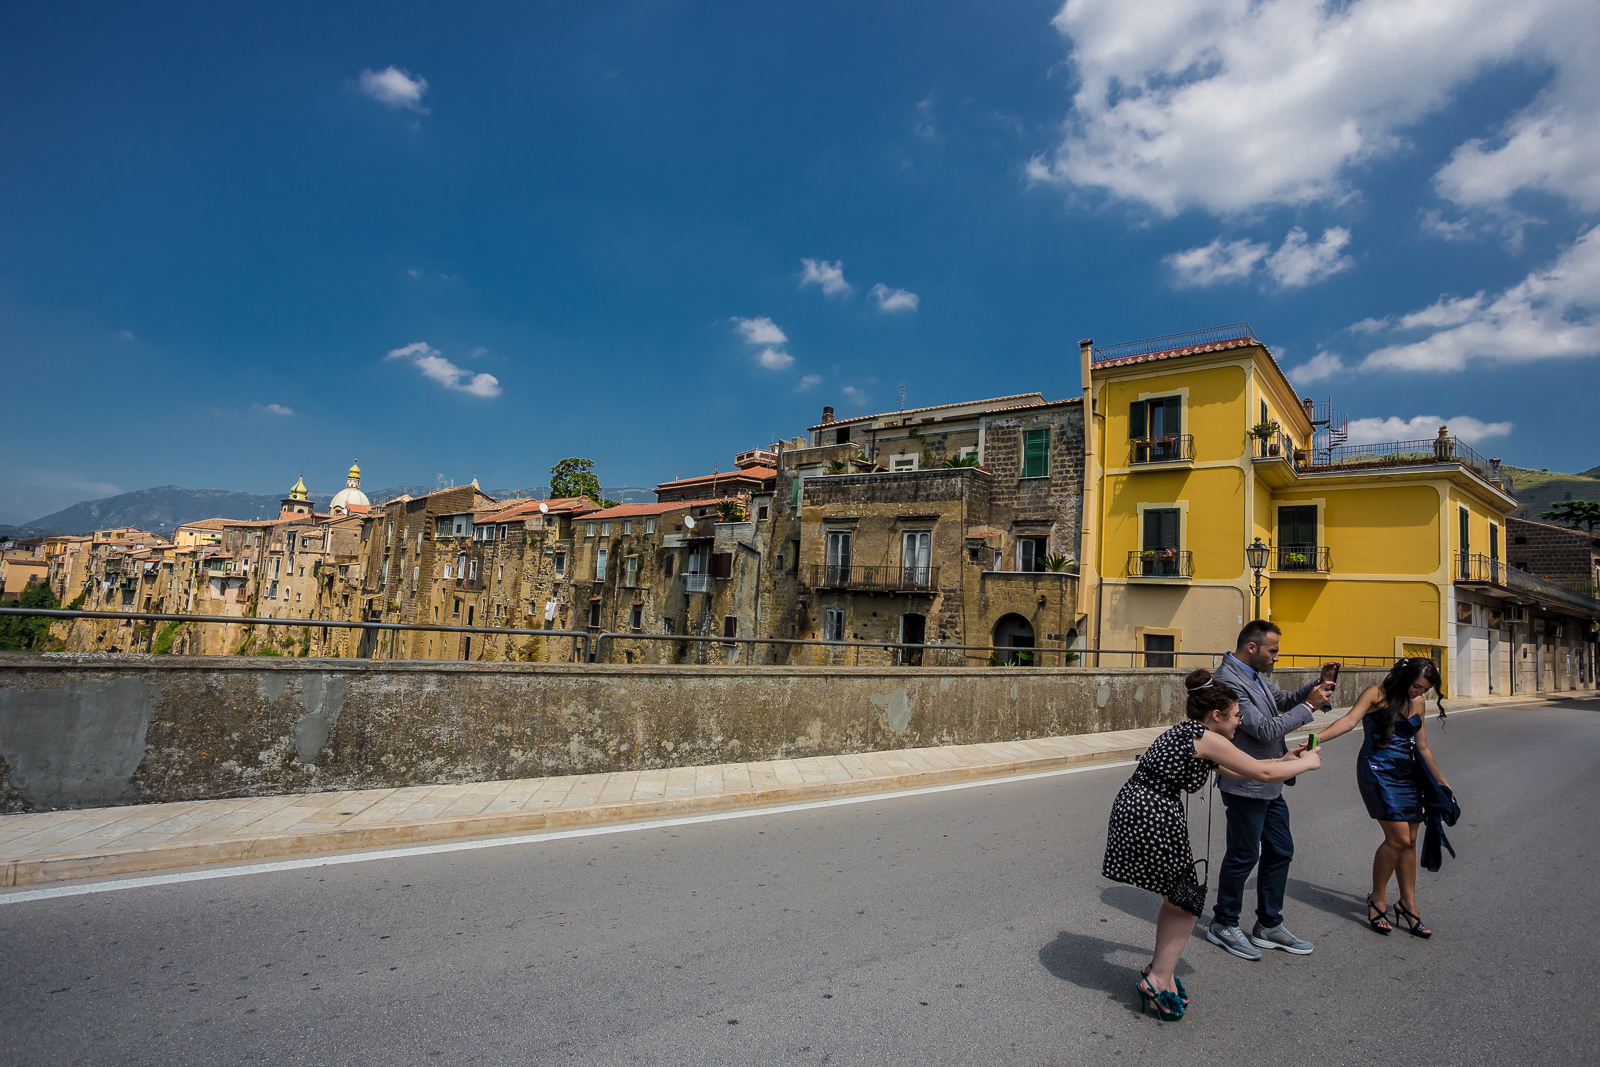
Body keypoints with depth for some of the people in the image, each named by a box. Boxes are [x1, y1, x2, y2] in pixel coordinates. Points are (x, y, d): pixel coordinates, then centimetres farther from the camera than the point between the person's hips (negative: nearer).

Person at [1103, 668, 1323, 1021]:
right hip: (1152, 820, -9)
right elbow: (1262, 773, -5)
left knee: (1176, 897, 23)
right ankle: (1158, 979, 15)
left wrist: (1282, 760, 33)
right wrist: (1305, 764, 13)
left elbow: (1233, 770, 31)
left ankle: (1160, 972, 32)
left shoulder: (1186, 733, 18)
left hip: (1131, 811, 9)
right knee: (1186, 900, 9)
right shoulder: (1206, 738, -10)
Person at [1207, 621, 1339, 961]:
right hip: (1246, 786, -10)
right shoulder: (1229, 681, -24)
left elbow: (1282, 700, 22)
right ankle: (1223, 925, 22)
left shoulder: (1255, 675, 8)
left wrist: (1318, 684, 7)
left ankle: (1269, 925, 33)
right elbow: (1266, 730, -24)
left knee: (1279, 851, 18)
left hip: (1269, 785, 10)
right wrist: (1309, 706, -15)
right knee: (1243, 856, 3)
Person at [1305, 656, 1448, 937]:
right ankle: (1377, 899, 5)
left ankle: (1407, 904, 22)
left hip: (1407, 773, 7)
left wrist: (1442, 782, 23)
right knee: (1398, 838, -12)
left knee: (1409, 842, 7)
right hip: (1377, 770, -6)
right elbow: (1350, 720, -23)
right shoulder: (1376, 694, -8)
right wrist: (1317, 738, -40)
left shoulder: (1418, 703, 11)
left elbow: (1422, 747, 20)